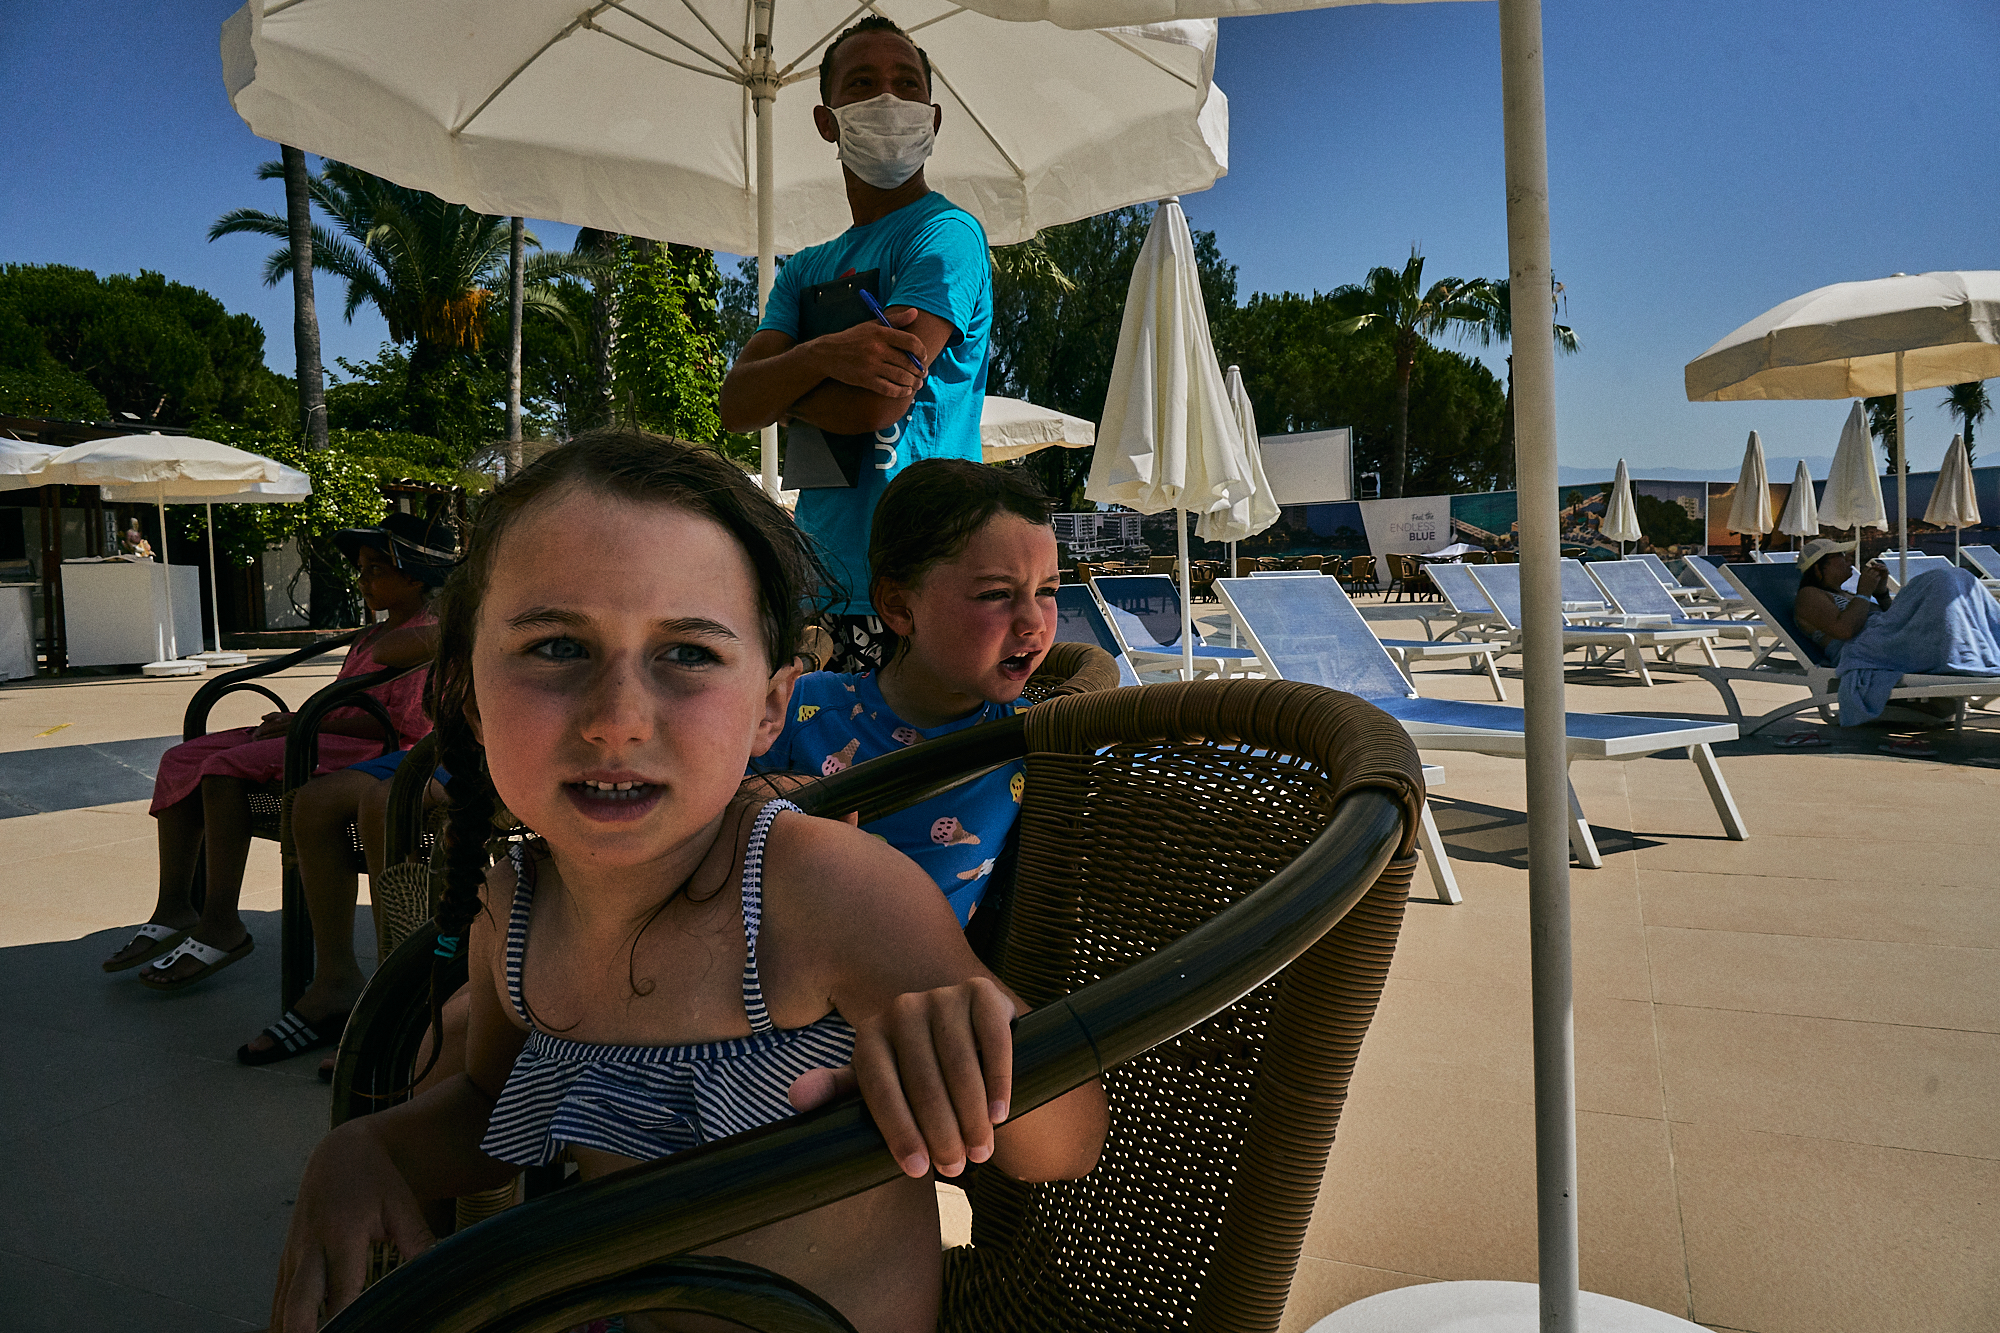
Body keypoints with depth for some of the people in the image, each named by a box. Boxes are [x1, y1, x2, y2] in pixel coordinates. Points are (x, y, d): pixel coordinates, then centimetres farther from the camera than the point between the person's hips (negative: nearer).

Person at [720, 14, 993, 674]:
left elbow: (880, 402, -18)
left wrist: (778, 386, 2)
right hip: (822, 586, 7)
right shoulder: (806, 270, 16)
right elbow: (736, 407, 2)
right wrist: (824, 355, -18)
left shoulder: (947, 232, -6)